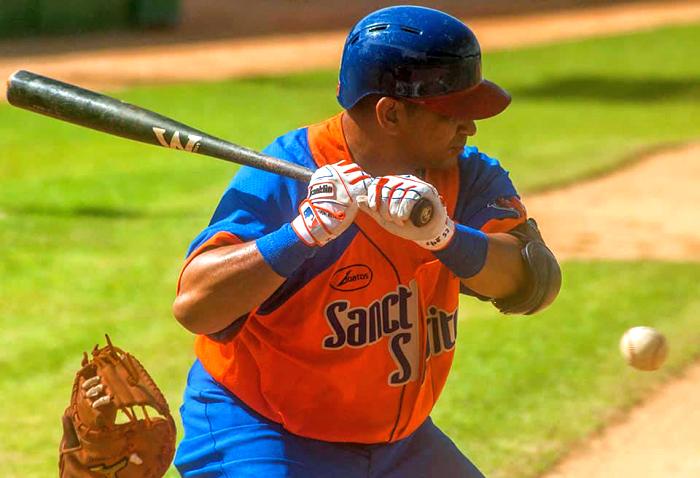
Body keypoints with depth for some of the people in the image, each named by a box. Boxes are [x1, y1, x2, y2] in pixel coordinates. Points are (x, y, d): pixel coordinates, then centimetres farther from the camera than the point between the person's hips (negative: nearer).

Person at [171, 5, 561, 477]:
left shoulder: (466, 176, -3)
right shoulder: (285, 179, -20)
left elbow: (537, 284, -18)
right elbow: (193, 306, -29)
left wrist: (443, 235, -34)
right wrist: (302, 234, -39)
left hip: (400, 439, 6)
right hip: (263, 435, -6)